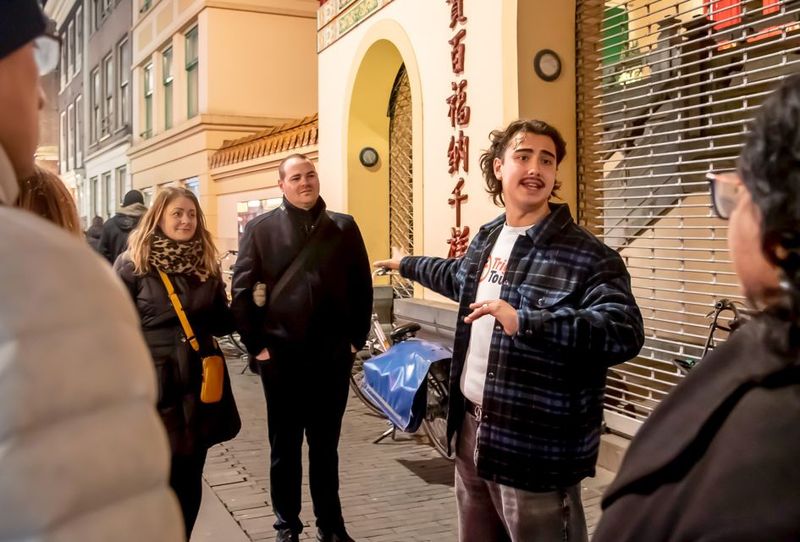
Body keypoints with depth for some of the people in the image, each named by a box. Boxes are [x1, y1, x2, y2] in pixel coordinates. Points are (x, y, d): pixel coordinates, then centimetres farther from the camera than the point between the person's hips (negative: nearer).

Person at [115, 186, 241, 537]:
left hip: (199, 383, 4)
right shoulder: (132, 263, -5)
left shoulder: (206, 264, 9)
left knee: (190, 478, 11)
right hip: (153, 383, -4)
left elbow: (221, 323, 12)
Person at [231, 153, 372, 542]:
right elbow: (241, 290, -2)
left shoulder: (343, 227, 5)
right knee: (284, 447, 12)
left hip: (333, 356, 2)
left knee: (326, 445, 14)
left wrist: (356, 338, 2)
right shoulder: (260, 229, -1)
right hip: (281, 356, -1)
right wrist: (256, 344, -6)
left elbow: (362, 286, 7)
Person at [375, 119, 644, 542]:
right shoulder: (488, 238, 9)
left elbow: (624, 331, -30)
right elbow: (459, 277, 31)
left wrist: (525, 322, -36)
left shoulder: (587, 255, -17)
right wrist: (407, 265, 47)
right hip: (472, 427, 8)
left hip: (535, 446, -8)